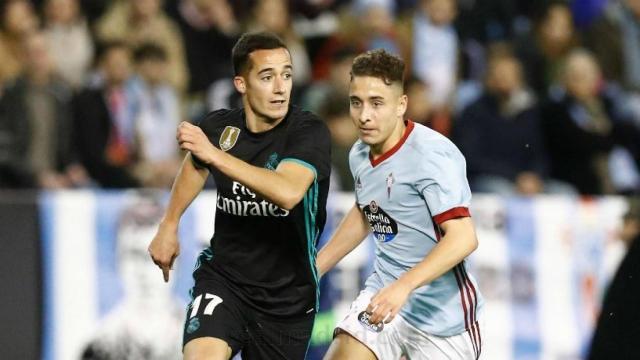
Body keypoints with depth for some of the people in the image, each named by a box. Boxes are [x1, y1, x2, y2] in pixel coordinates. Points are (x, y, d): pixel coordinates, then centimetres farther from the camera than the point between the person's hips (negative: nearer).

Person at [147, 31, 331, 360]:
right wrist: (168, 226, 27)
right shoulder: (219, 127, -4)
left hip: (287, 295, -1)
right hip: (222, 275, 1)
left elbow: (288, 192, -36)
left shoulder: (310, 132, -16)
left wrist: (215, 154, -38)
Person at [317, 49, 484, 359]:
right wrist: (315, 267, 27)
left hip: (442, 313, -6)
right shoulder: (359, 155, 4)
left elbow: (463, 238, -30)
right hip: (383, 292, 6)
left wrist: (403, 286, -39)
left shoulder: (430, 156, -22)